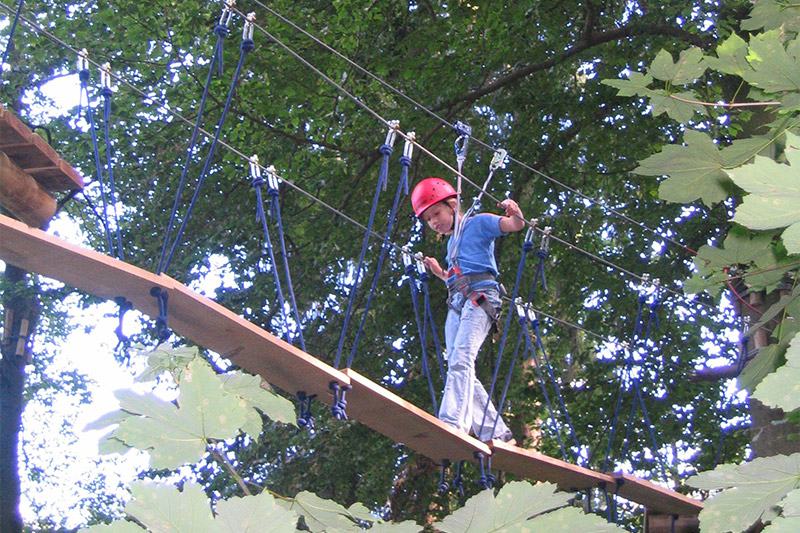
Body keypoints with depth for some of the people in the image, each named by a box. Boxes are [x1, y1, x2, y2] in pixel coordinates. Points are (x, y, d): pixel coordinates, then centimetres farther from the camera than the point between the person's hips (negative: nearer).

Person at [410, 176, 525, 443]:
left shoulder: (477, 223, 9)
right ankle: (496, 433, 1)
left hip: (480, 296, -8)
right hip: (456, 304, 8)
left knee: (461, 358, -25)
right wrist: (440, 273, 23)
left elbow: (515, 225, -4)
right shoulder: (452, 242, 30)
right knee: (459, 368, -1)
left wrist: (515, 213, -24)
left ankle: (452, 422, -39)